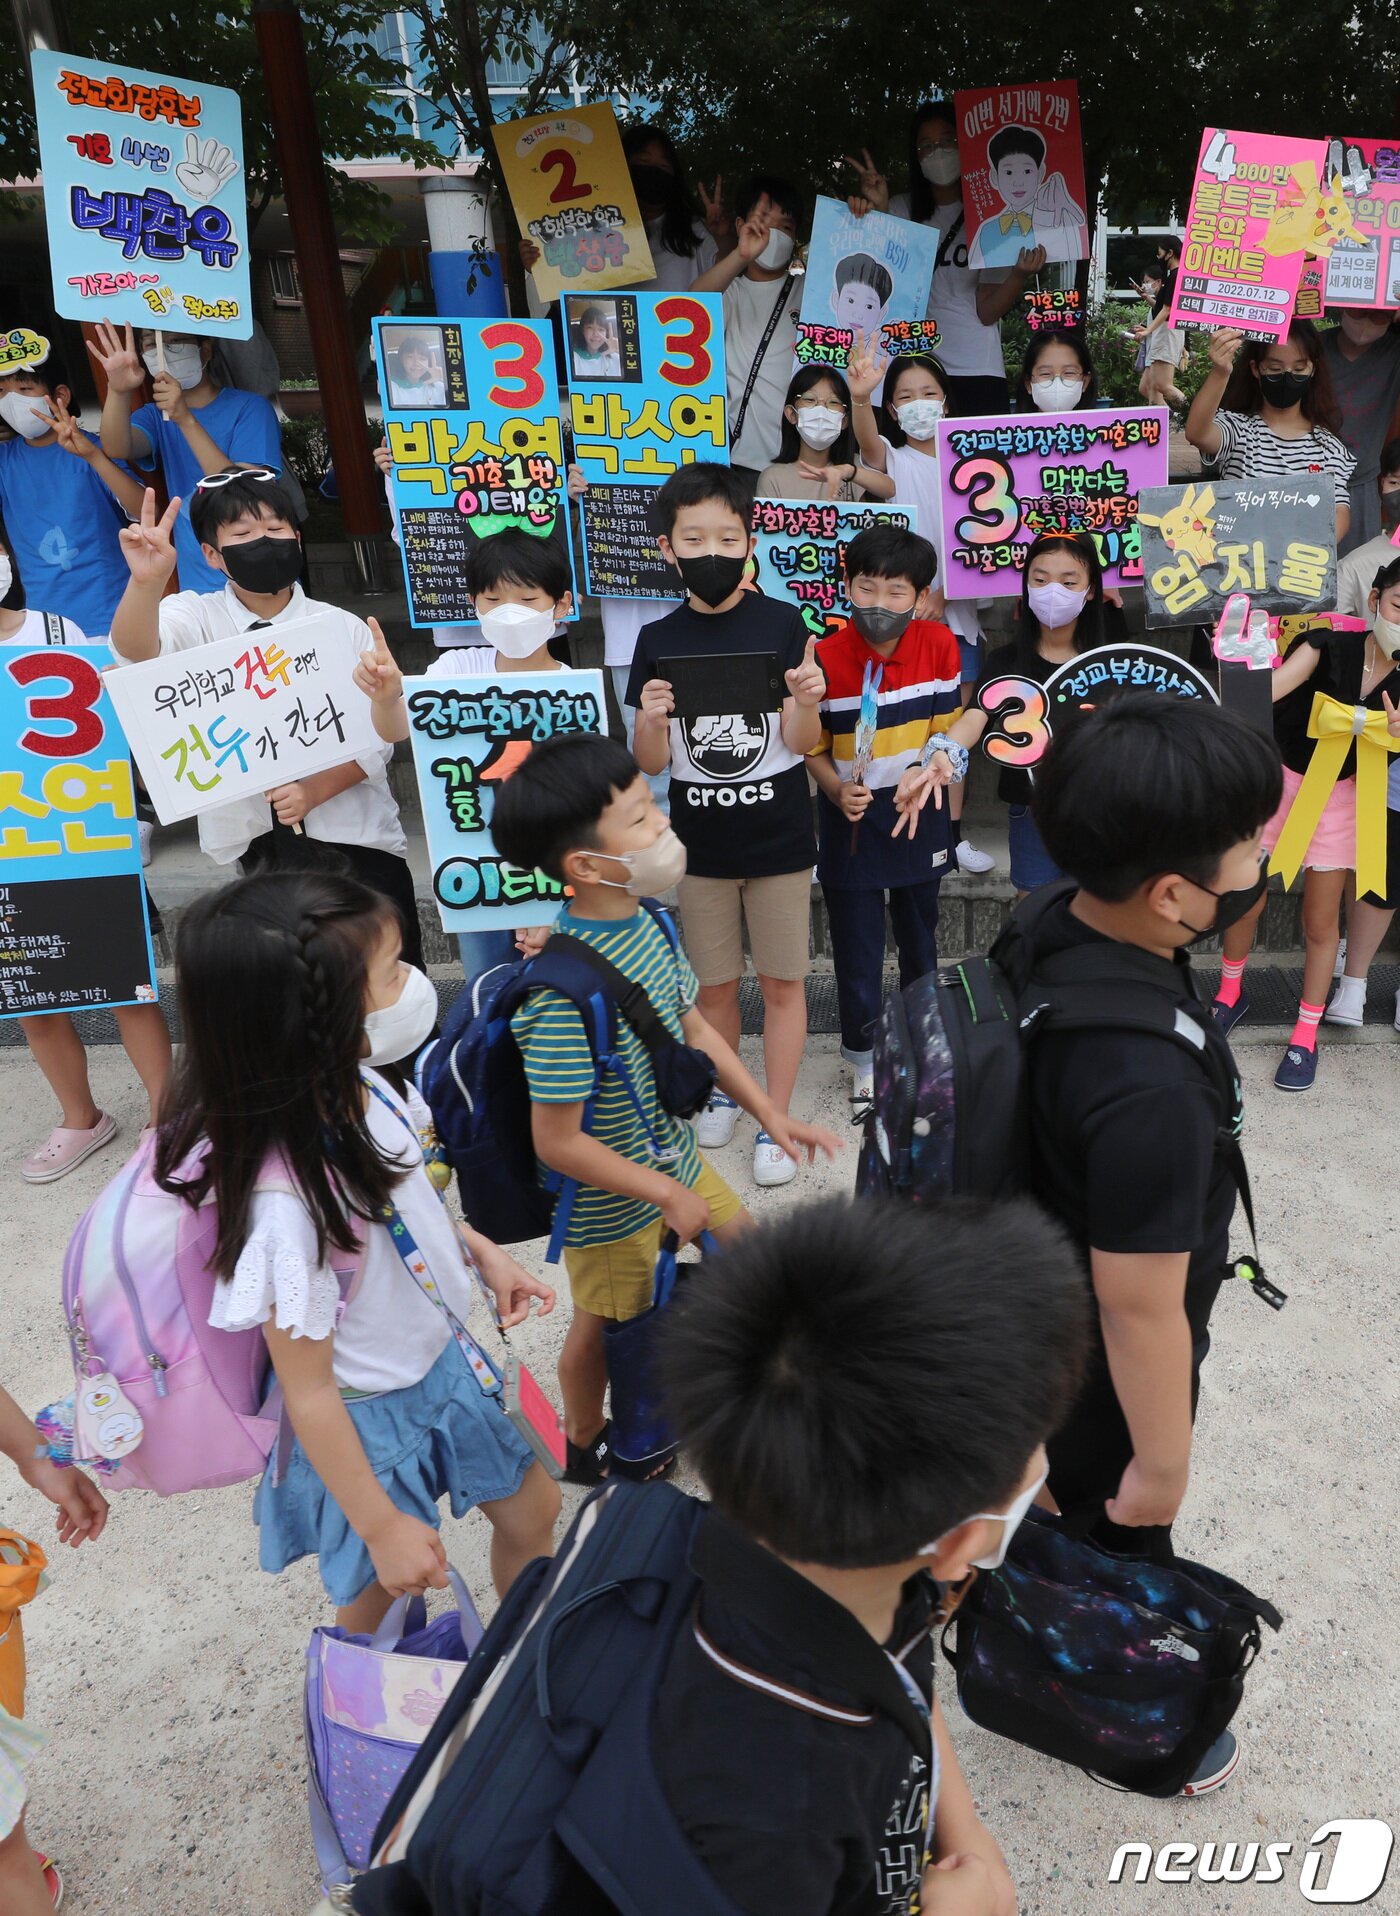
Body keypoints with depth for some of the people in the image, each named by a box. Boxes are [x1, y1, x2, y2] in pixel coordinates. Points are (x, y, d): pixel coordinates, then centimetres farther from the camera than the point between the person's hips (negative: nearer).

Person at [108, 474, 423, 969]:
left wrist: (314, 790, -19)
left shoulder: (345, 628, -1)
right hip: (259, 835, 1)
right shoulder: (195, 617, -1)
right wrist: (146, 580, -42)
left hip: (352, 830, 0)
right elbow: (134, 651, -22)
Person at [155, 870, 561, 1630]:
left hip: (441, 1361, 7)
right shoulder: (287, 1202, -39)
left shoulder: (356, 1084, -18)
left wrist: (481, 1251, 3)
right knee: (383, 1586, 21)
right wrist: (380, 1528, -15)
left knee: (531, 1512, 26)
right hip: (371, 1417, -7)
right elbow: (306, 1393, -26)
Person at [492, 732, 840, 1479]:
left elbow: (695, 1028, 4)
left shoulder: (645, 919, -10)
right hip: (609, 1196, -7)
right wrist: (668, 1195, -20)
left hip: (671, 1156, 7)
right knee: (607, 1322, 17)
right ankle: (585, 1445, 49)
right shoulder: (567, 990, -36)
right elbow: (556, 1143, -30)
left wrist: (770, 1114, 2)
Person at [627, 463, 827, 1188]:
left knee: (781, 982, 6)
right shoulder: (658, 640, -1)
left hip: (778, 837, -1)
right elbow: (650, 762, -1)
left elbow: (801, 742, -6)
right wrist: (651, 720, -23)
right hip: (700, 841, 2)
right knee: (714, 983, 14)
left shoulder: (782, 624, -6)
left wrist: (808, 704, -28)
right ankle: (723, 1091, 37)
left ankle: (775, 1121, 20)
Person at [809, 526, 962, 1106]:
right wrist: (837, 790, -23)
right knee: (857, 944, 5)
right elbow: (813, 747, -8)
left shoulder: (939, 645, -9)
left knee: (919, 932, 21)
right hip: (853, 818, -3)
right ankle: (862, 1057, 26)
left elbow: (945, 728, 2)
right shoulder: (825, 658, -16)